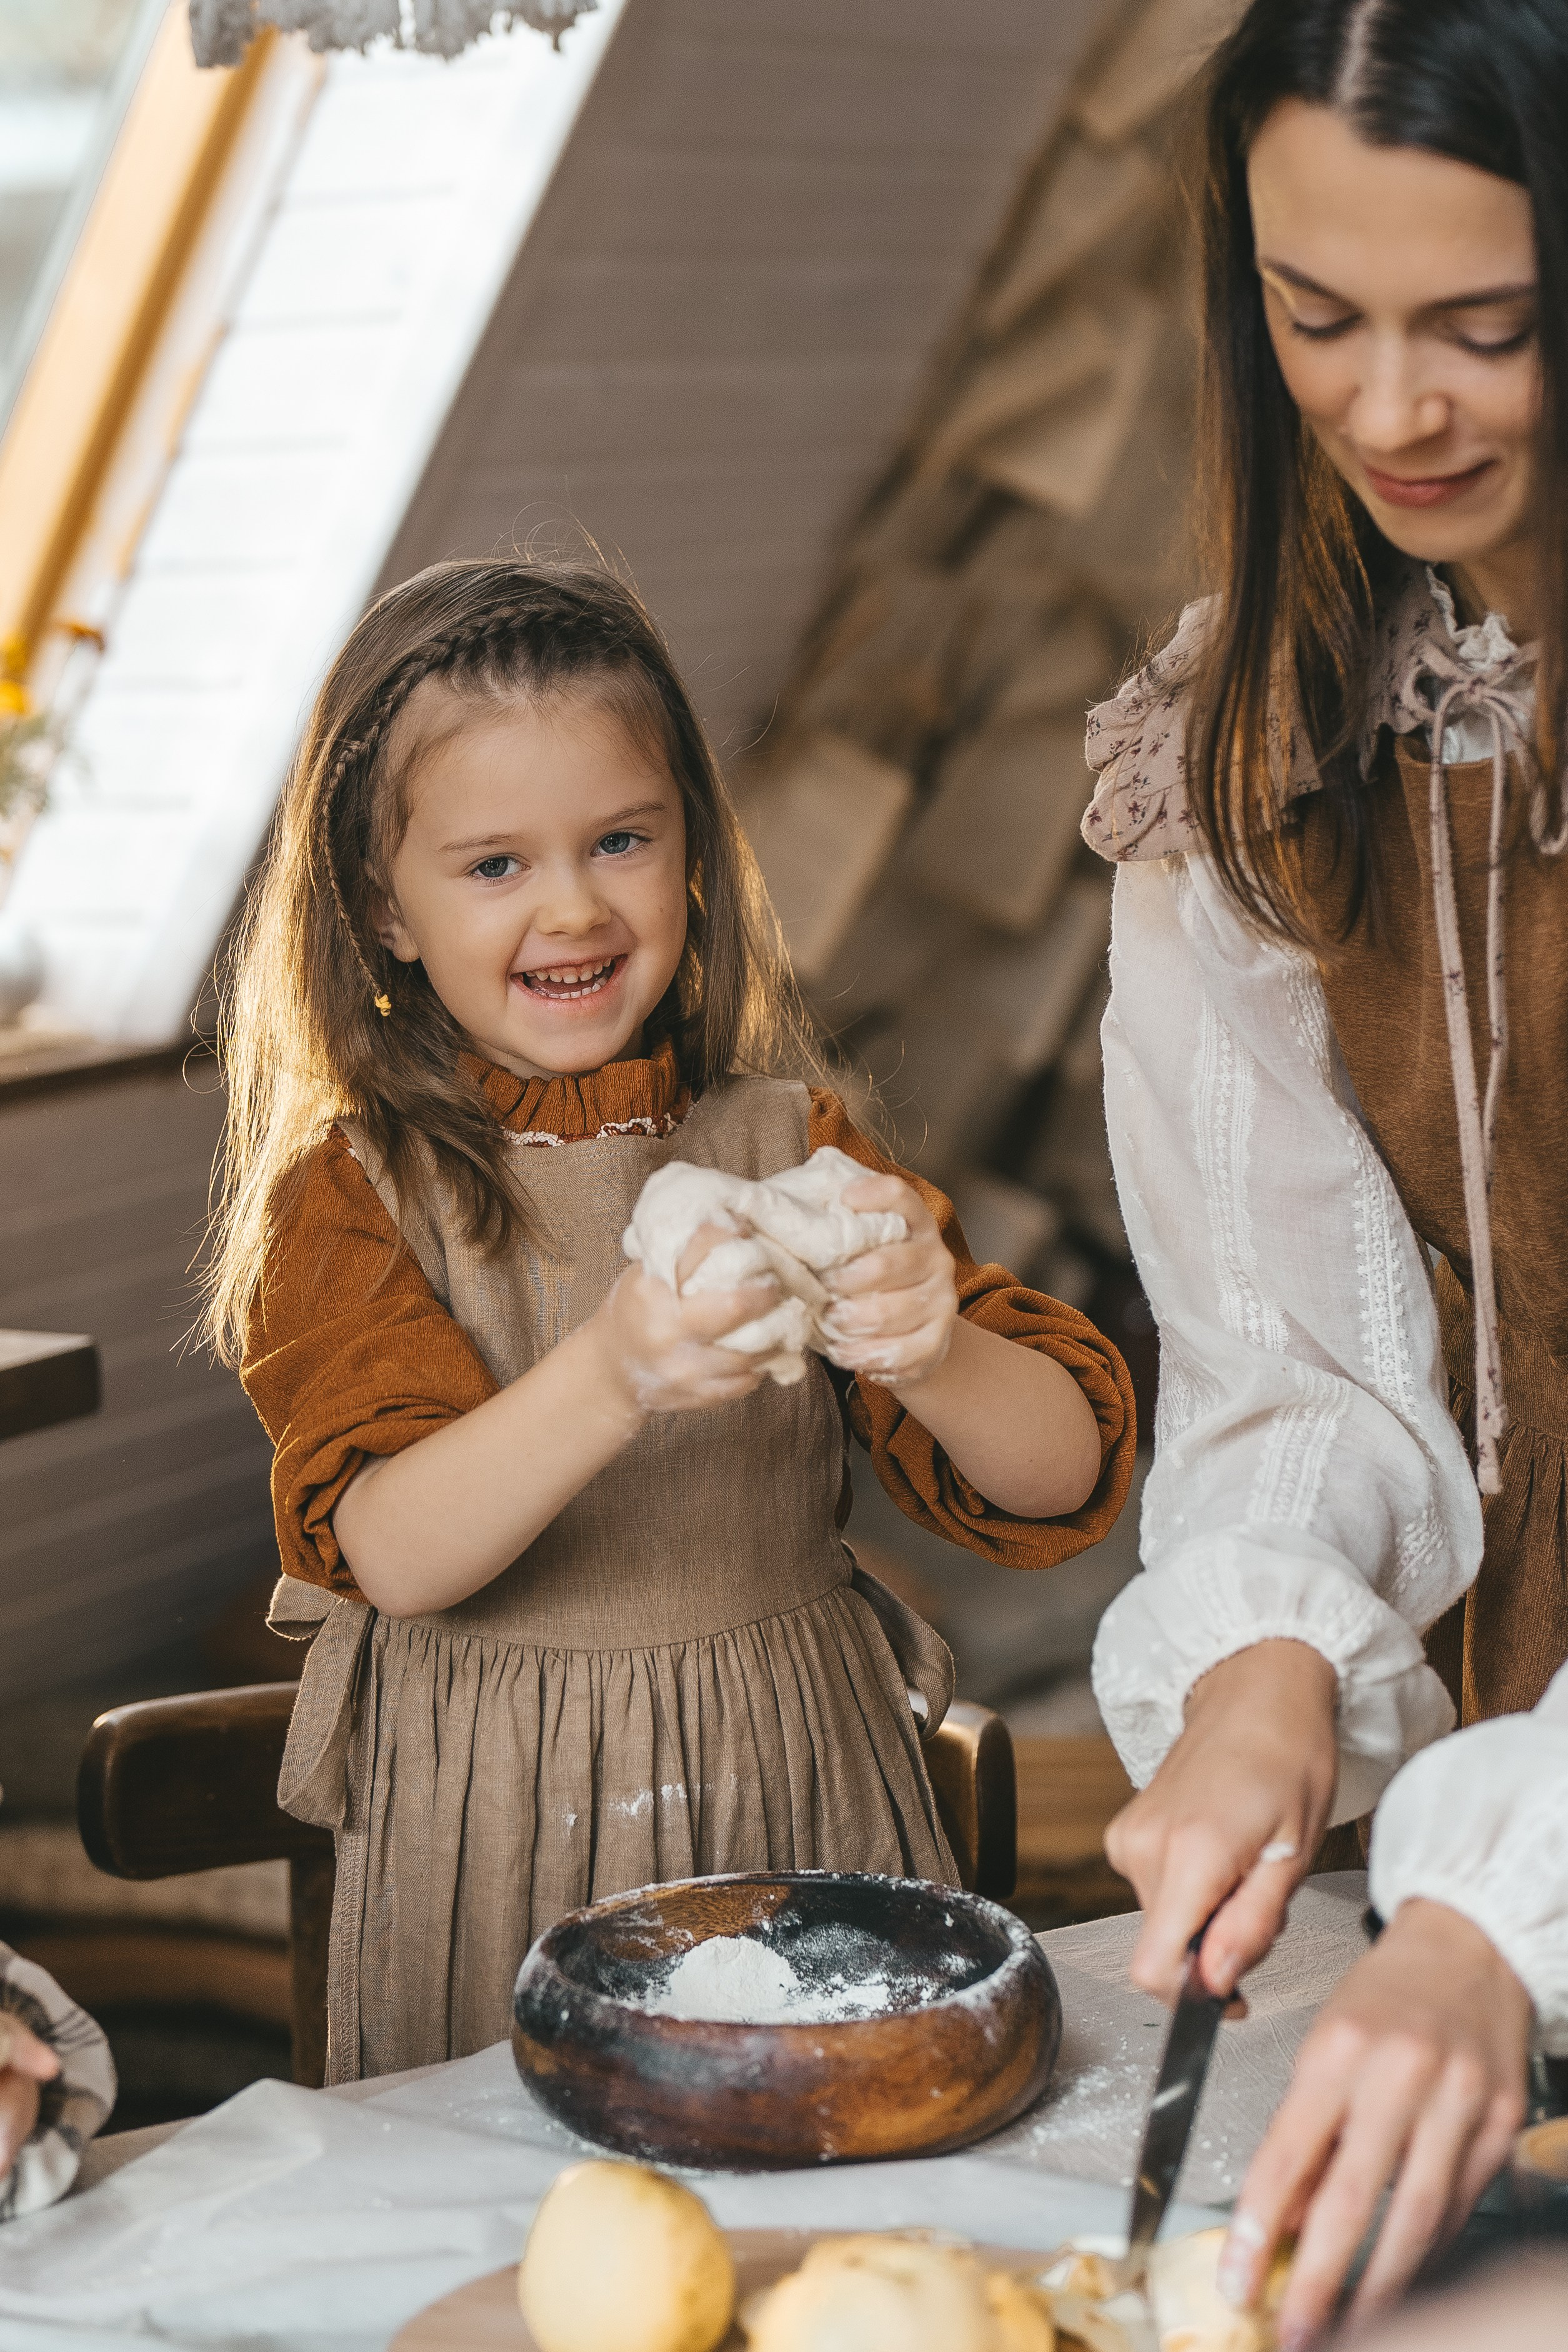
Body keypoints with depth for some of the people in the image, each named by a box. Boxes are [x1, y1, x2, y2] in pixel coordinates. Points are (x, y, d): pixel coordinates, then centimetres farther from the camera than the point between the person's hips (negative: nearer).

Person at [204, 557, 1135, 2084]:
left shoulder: (793, 1147, 2)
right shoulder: (349, 1194, -3)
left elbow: (1066, 1485, -5)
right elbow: (388, 1549, -19)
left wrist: (934, 1353, -27)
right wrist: (611, 1378, -37)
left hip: (800, 1811, 2)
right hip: (492, 1848, -2)